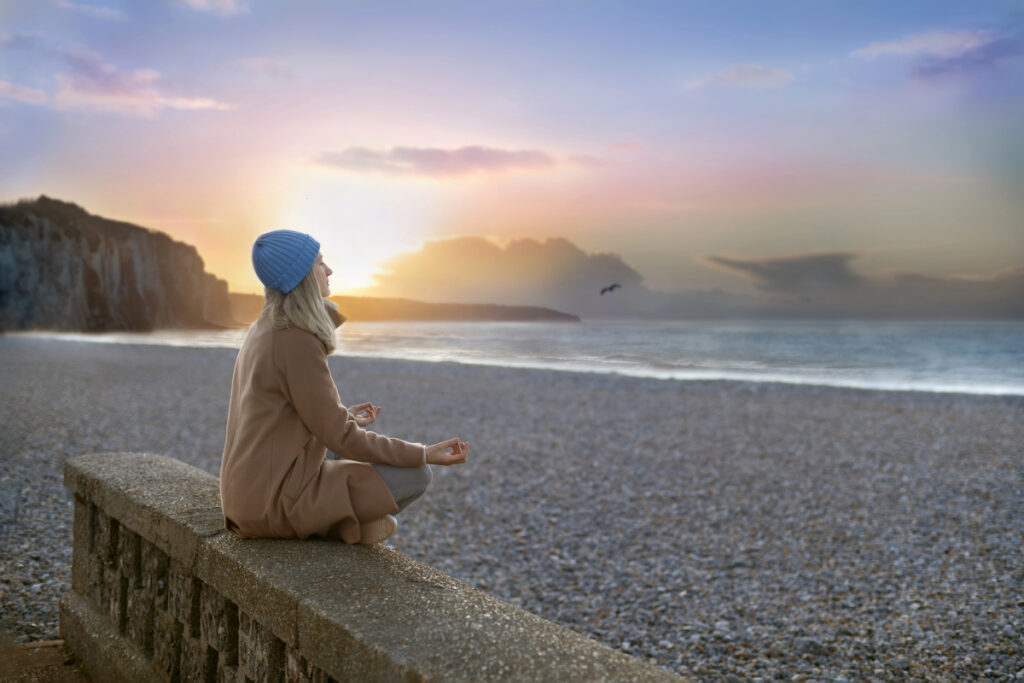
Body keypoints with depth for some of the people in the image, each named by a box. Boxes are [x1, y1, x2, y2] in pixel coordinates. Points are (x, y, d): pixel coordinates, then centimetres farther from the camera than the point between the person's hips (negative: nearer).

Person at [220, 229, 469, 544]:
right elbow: (340, 437, -18)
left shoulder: (262, 332, 9)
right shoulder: (299, 344, -21)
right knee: (416, 476, -7)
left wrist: (343, 417, 29)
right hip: (278, 503, -9)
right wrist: (424, 455, -14)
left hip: (250, 492, 9)